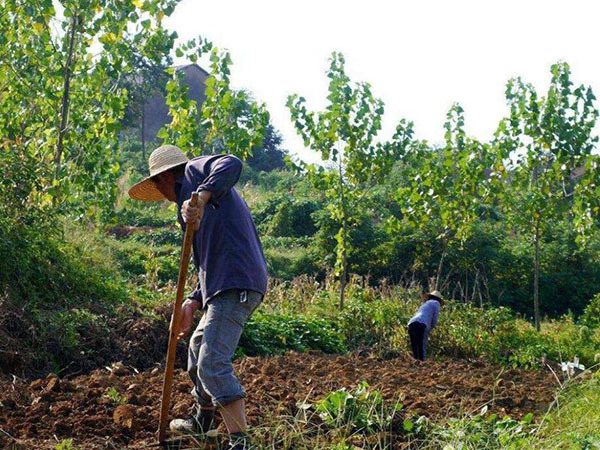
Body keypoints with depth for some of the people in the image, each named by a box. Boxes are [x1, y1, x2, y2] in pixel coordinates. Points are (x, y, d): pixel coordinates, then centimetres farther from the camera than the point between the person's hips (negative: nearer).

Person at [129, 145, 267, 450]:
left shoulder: (195, 170, 5)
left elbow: (231, 165, -19)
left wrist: (201, 197, -31)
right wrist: (193, 303, 18)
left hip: (235, 285, -11)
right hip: (227, 285, 11)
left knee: (213, 364, -14)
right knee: (198, 349, 28)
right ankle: (202, 422, 47)